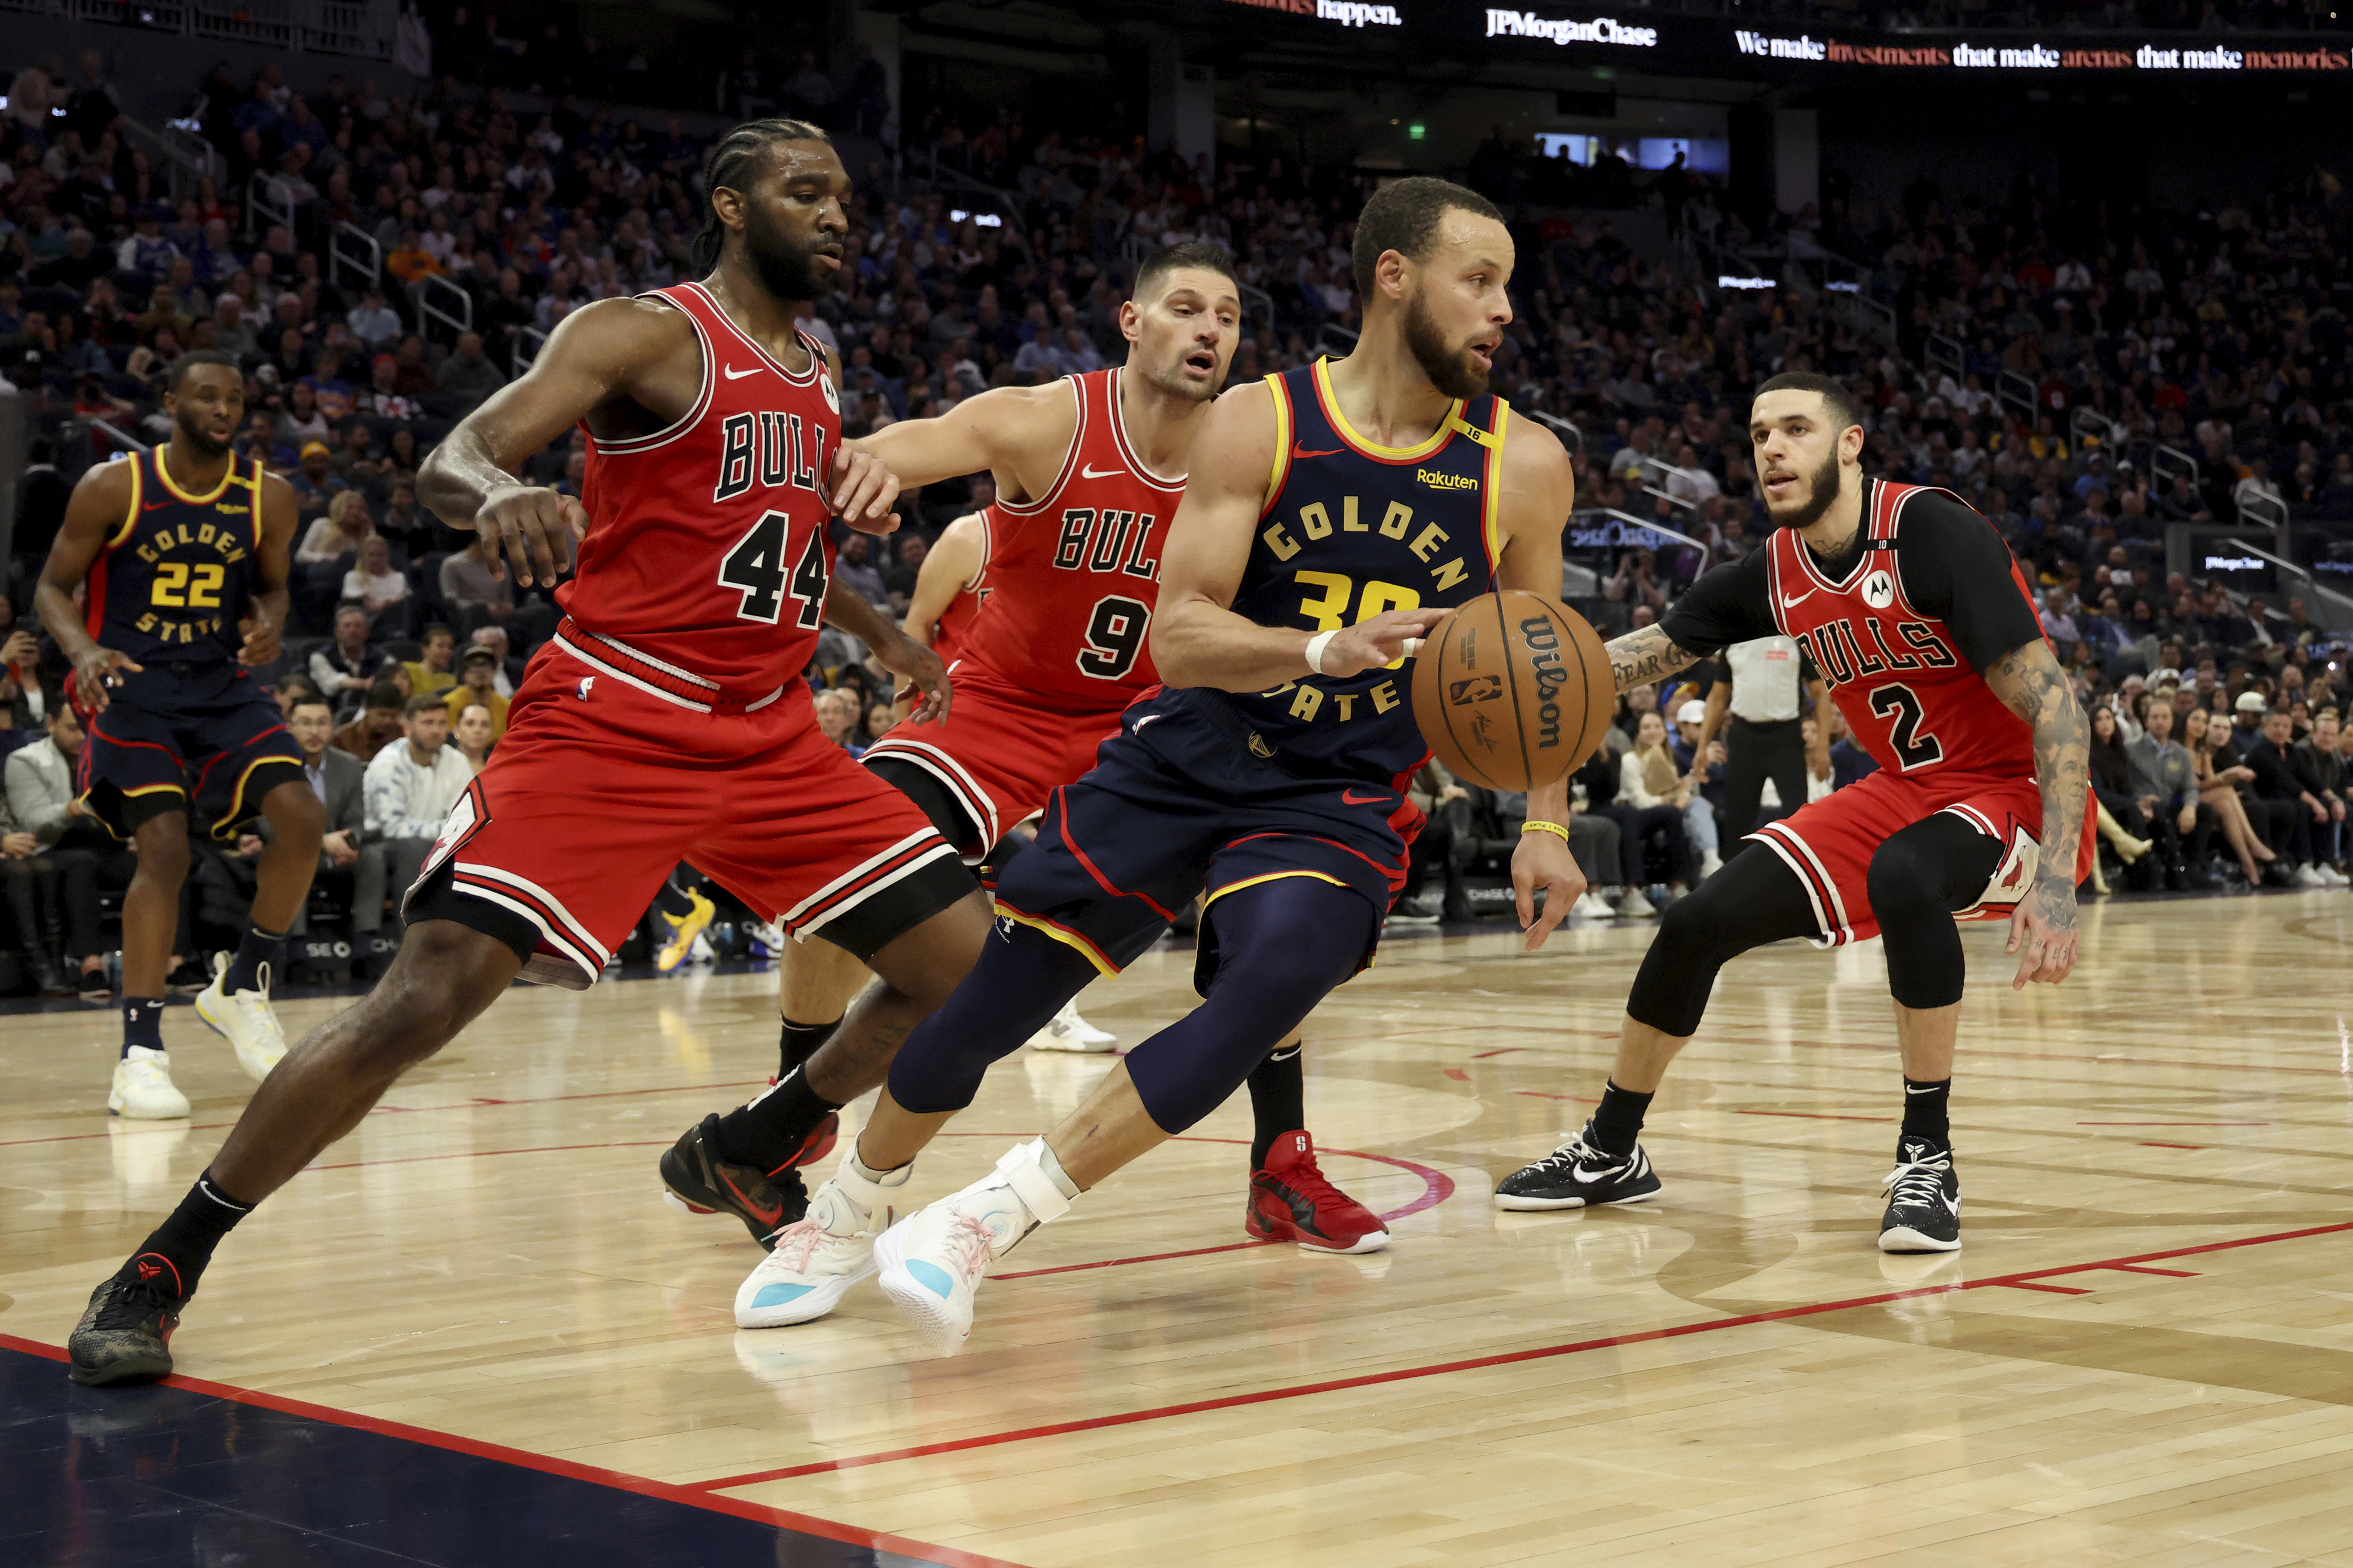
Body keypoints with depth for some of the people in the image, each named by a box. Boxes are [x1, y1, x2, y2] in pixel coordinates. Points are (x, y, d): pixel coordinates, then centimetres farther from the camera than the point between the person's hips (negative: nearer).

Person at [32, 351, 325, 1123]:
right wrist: (83, 650, -20)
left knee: (302, 817, -15)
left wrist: (268, 625, -8)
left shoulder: (269, 498, 0)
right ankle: (139, 1053, -12)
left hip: (224, 684, 4)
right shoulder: (113, 487, -8)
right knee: (165, 847, -20)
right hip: (132, 686, -4)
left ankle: (243, 986, 7)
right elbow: (53, 585, 0)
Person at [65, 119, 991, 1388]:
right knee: (424, 998, -17)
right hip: (608, 722, -7)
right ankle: (160, 1270, -2)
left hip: (769, 735, 7)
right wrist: (501, 494, -42)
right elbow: (450, 463, -20)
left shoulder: (813, 378, 16)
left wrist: (881, 633, 27)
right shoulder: (645, 334, -6)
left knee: (969, 964, 2)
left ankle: (749, 1153, 25)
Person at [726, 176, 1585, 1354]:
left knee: (1275, 979, -30)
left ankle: (988, 1221, -19)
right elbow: (1178, 635, -14)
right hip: (1184, 757, 0)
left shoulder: (1522, 467, -3)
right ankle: (846, 1216, 29)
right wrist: (1328, 649, -31)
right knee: (991, 988, -1)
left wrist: (1545, 821, 0)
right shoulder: (1258, 424, -8)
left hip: (1343, 801, 0)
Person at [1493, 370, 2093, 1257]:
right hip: (1902, 790, 7)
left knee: (1902, 878, -38)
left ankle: (1927, 1158, -21)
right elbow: (1649, 651, 9)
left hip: (2015, 794, -7)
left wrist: (2056, 880, -33)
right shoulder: (1777, 572, -1)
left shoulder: (1931, 534, -22)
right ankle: (1610, 1154, 20)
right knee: (1700, 922, -1)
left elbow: (2049, 702, -25)